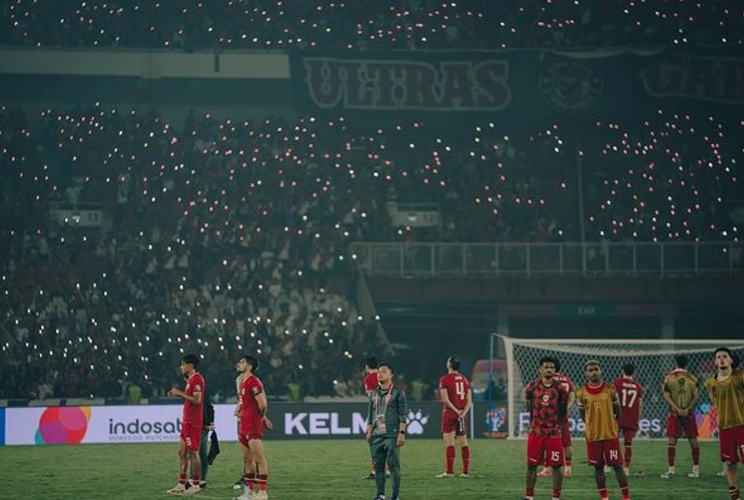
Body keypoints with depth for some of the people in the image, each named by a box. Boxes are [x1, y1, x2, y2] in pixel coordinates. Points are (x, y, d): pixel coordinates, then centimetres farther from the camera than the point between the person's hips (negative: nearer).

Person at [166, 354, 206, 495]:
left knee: (193, 452, -5)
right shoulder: (191, 379, 17)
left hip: (193, 422, -10)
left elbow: (197, 400, -23)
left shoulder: (197, 379, -14)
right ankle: (181, 485, 14)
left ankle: (196, 485, -1)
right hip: (187, 421, 10)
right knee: (181, 452, 11)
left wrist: (180, 393, -16)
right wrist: (178, 395, 12)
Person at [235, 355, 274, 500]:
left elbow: (263, 405, -19)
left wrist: (261, 417, -1)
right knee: (247, 459, 14)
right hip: (244, 427, 11)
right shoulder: (243, 383, 15)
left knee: (259, 459, -10)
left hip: (254, 427, -10)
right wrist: (263, 417, 20)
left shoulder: (253, 382, -15)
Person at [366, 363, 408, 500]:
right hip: (376, 436, 5)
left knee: (394, 465, -6)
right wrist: (369, 432, 12)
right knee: (378, 466, 5)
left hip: (391, 435, -5)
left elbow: (403, 415, -4)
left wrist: (402, 433, -11)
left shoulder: (397, 393, 1)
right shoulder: (374, 394, 16)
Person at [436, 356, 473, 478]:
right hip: (462, 415, 5)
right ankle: (466, 471, 8)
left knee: (449, 442, -7)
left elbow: (445, 399, -14)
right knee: (463, 443, 8)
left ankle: (449, 471, -11)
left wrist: (457, 411, -12)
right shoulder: (464, 379, 10)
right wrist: (463, 412, -6)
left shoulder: (445, 379, -7)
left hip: (450, 414, -5)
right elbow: (469, 400, 4)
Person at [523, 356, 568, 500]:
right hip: (535, 433, 1)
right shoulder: (532, 387, 0)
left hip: (554, 433, -1)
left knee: (556, 466, -1)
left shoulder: (560, 389, -1)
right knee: (532, 465, 6)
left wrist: (554, 422, 5)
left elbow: (562, 410, 8)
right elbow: (529, 408, 10)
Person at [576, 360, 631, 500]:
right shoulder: (582, 393, -2)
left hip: (611, 434, -1)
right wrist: (593, 426, 10)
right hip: (593, 436, 1)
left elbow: (617, 410, 9)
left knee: (617, 465, -1)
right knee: (598, 467, 6)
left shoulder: (610, 389, -2)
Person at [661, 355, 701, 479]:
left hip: (674, 413, -2)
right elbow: (696, 396, -4)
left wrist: (677, 409, -10)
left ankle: (671, 469, -6)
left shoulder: (669, 378, -1)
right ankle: (696, 469, 12)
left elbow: (666, 396, -7)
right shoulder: (692, 378, 2)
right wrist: (687, 409, -7)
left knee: (672, 441, 0)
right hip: (689, 413, 2)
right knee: (693, 440, 9)